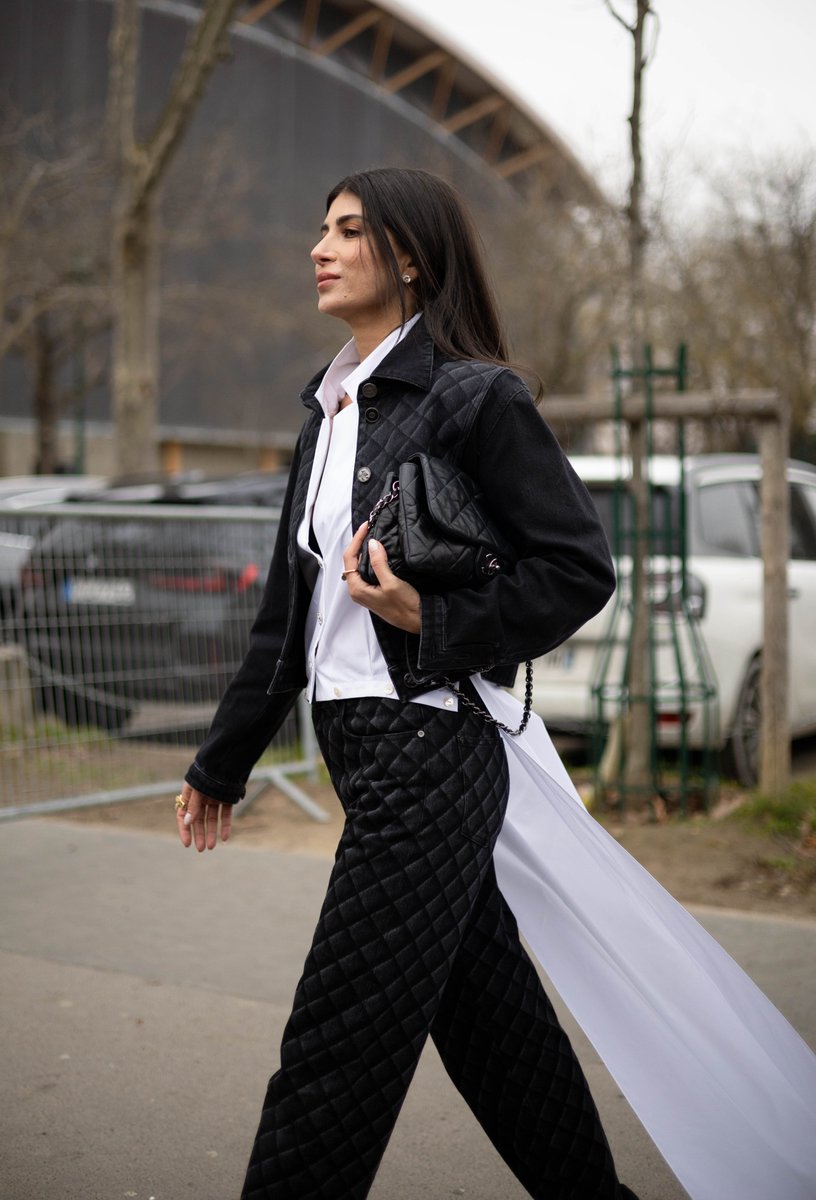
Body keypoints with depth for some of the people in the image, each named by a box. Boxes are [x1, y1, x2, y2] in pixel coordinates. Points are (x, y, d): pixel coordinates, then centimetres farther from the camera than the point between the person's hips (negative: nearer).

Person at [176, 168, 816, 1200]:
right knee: (485, 1010, 16)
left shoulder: (471, 397, -9)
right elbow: (289, 610, 18)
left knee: (338, 1037, -4)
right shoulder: (329, 411, 14)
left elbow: (579, 569, -10)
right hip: (365, 748, 8)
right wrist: (222, 763, 21)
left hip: (427, 751, -8)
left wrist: (430, 623, -19)